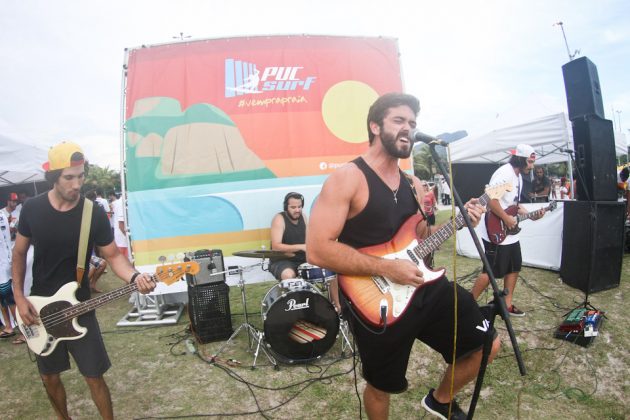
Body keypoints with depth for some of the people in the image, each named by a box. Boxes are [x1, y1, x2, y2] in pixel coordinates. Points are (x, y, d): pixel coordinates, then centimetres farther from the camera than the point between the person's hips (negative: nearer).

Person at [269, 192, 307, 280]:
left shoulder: (302, 217, 6)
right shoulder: (279, 219, -14)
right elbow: (276, 246, -23)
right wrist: (300, 247, -30)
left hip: (302, 259, 6)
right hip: (282, 260, -6)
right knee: (289, 275, -36)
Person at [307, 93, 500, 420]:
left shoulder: (413, 184, 9)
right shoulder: (347, 178, -15)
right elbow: (317, 249, -23)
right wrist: (385, 268, -23)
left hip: (425, 286, 7)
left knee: (486, 345, 11)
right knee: (381, 386, 14)